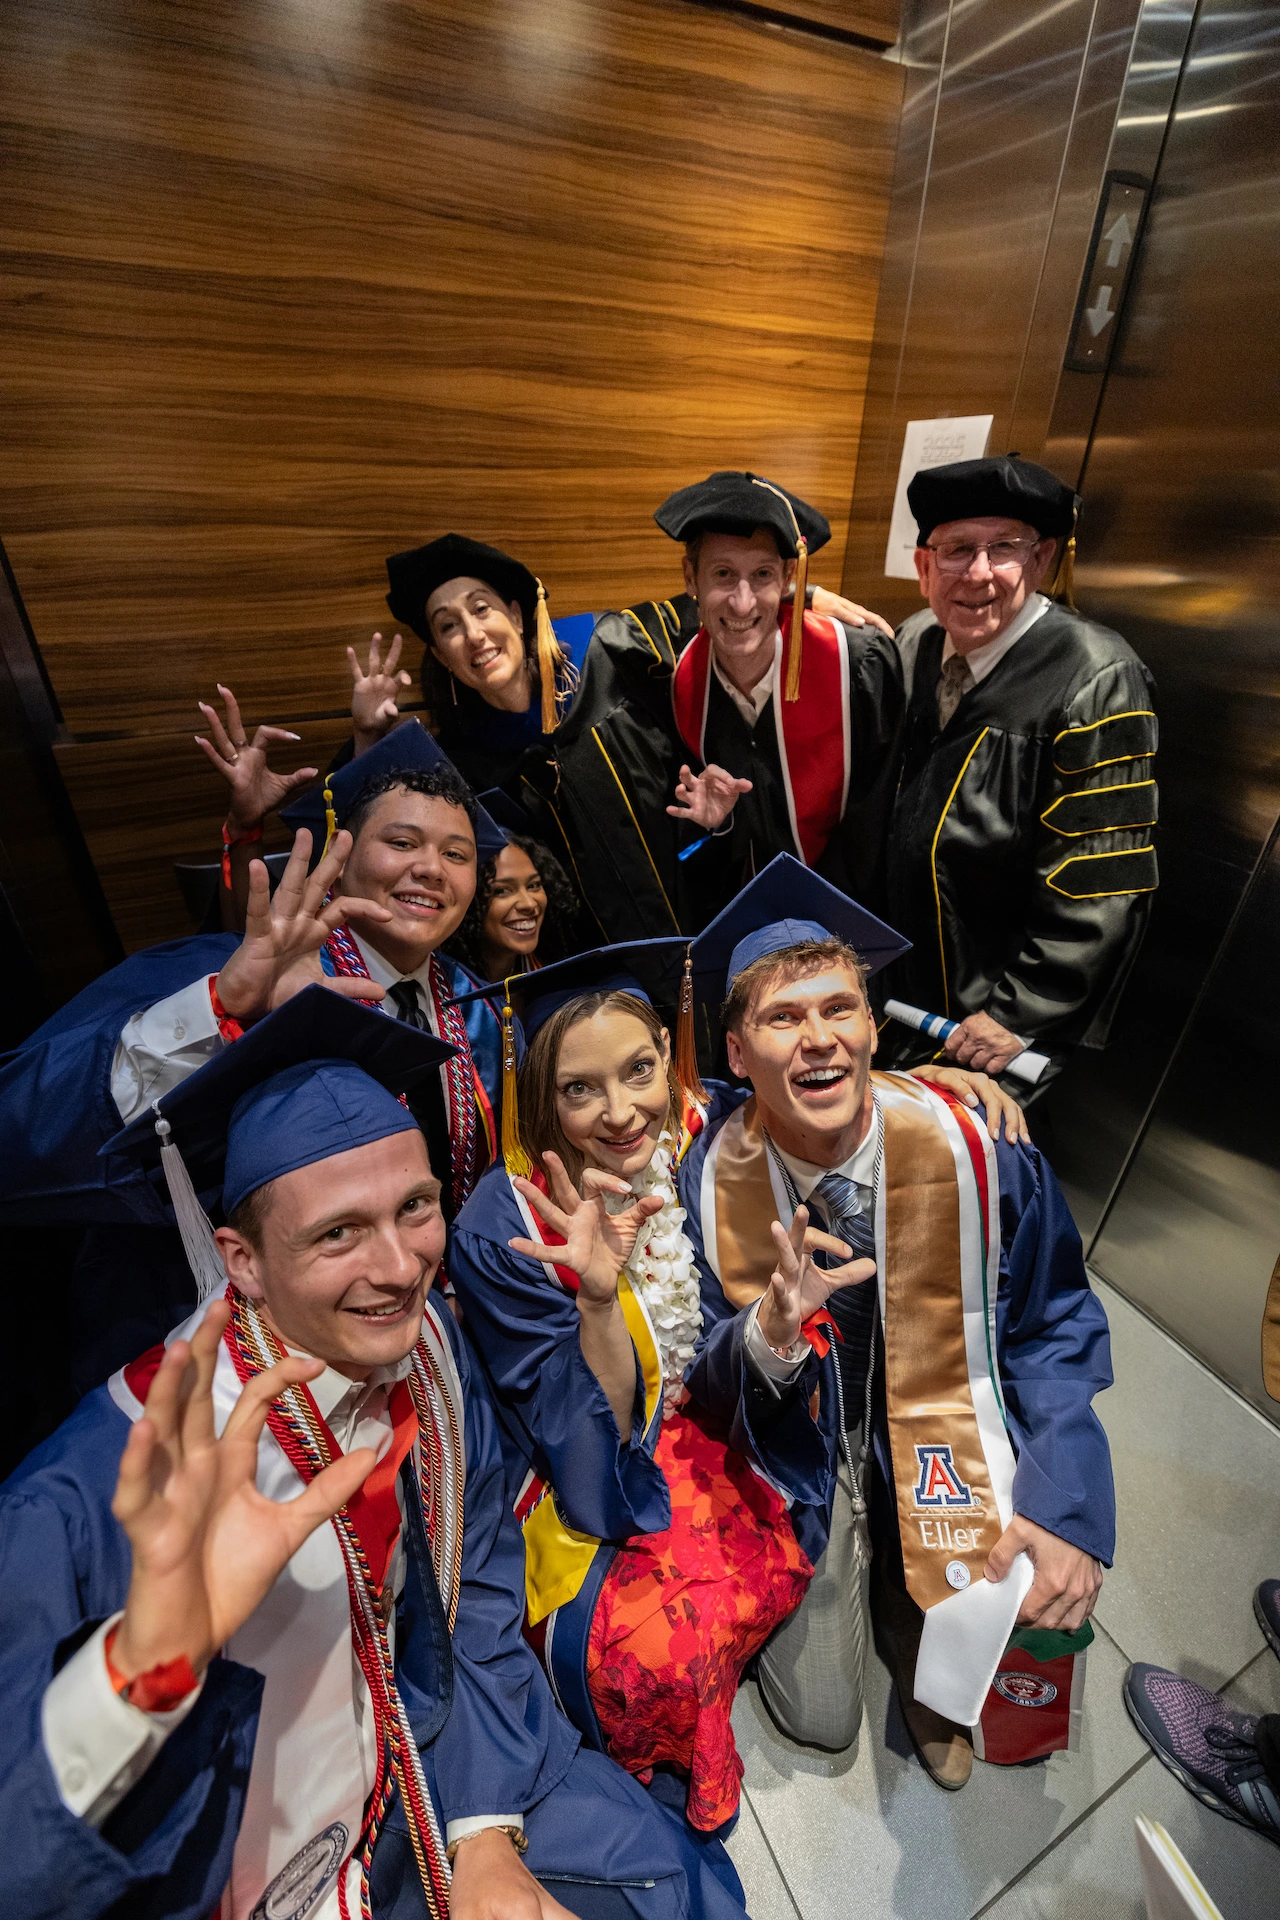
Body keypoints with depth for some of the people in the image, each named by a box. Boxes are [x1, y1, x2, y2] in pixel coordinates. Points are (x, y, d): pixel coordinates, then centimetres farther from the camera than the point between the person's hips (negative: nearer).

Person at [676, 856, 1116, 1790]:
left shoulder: (979, 1147, -22)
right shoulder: (707, 1178, -21)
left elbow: (1055, 1328, -8)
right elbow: (704, 1382, -11)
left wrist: (1065, 1508, -20)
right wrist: (770, 1334, -34)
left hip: (948, 1423, 1)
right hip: (798, 1445, 0)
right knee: (821, 1712, 2)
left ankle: (904, 1590, 19)